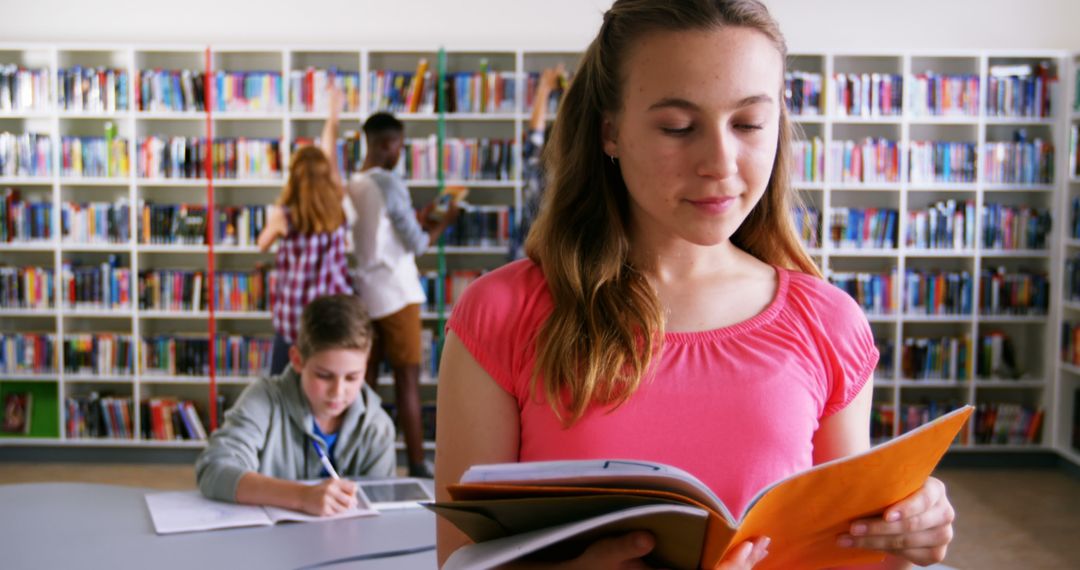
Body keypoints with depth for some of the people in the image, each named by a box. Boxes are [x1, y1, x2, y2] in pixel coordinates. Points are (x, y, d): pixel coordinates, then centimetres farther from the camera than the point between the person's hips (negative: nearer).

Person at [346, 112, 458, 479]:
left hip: (363, 295, 7)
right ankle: (417, 467, 1)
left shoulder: (350, 187, 8)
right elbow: (417, 245, -10)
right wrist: (443, 223, 5)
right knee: (407, 380, -2)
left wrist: (417, 222, 18)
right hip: (396, 295, -7)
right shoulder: (390, 184, -14)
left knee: (365, 381, 10)